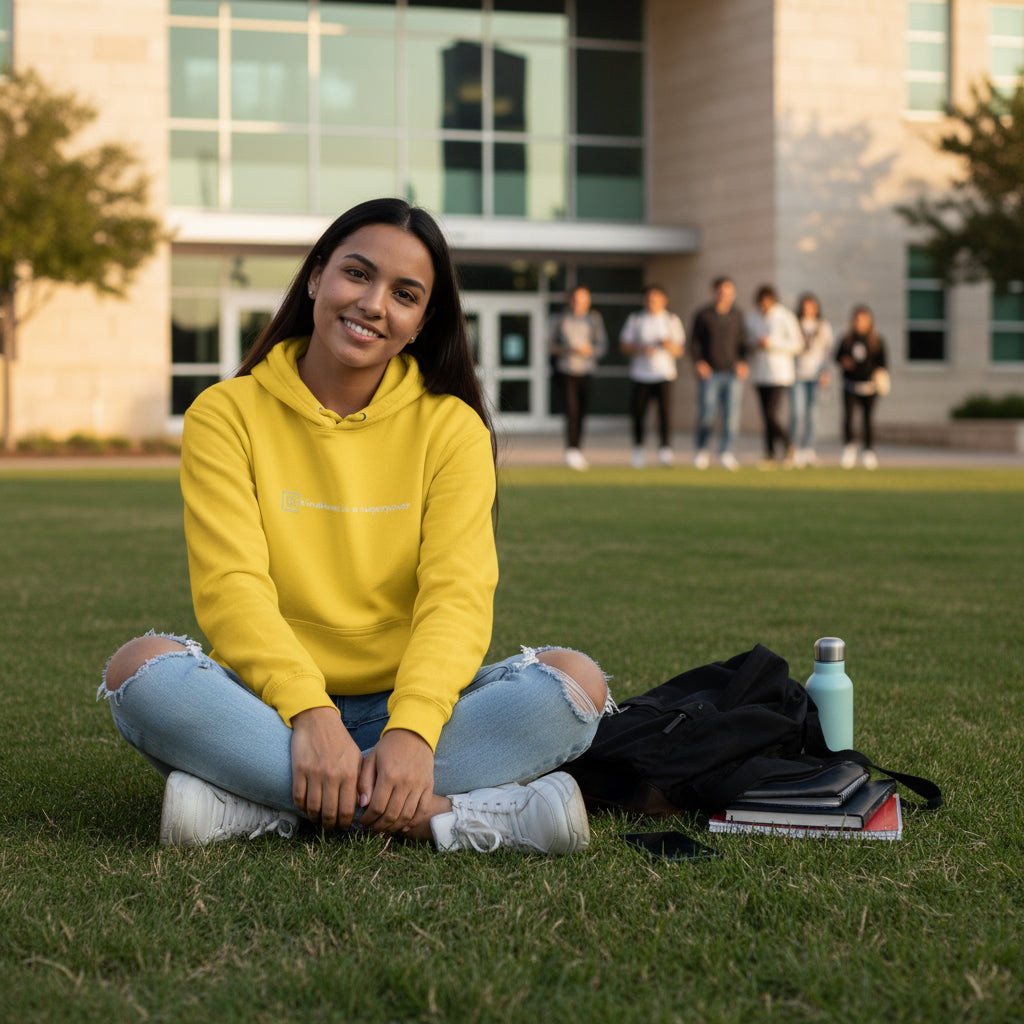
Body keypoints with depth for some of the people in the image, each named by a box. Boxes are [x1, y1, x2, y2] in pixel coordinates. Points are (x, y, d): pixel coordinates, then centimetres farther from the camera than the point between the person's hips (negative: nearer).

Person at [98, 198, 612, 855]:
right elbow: (232, 586, -10)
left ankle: (255, 806, -29)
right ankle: (446, 813, -32)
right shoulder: (227, 414, 2)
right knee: (141, 670, -31)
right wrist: (309, 712, -29)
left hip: (414, 706, 1)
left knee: (576, 681, -25)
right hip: (272, 710, -1)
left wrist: (412, 729, -28)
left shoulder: (450, 426, 4)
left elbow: (457, 595, -9)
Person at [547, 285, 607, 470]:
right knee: (572, 410, -15)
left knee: (582, 412, 8)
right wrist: (569, 349, -14)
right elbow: (550, 344, 2)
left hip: (586, 372, 3)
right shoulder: (561, 320, -1)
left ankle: (578, 451, 20)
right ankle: (571, 450, -16)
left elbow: (602, 345, 5)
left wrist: (590, 350, -16)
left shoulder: (594, 320, 5)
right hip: (567, 371, -3)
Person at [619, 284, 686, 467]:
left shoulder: (672, 320, 9)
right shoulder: (635, 320, 7)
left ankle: (665, 450, -9)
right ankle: (637, 450, 15)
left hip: (664, 374, 0)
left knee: (665, 411, -12)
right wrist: (641, 349, -14)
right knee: (638, 412, 0)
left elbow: (679, 351, 8)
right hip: (641, 375, 0)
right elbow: (624, 346, 5)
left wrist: (670, 346, -15)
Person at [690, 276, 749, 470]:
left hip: (733, 373, 2)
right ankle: (701, 450, 17)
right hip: (709, 373, -2)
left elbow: (742, 341, 15)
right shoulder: (703, 314, 2)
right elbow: (694, 340, 4)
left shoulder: (736, 315, 10)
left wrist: (742, 362, 0)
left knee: (732, 414, -6)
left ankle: (726, 452, -2)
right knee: (707, 415, -4)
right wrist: (698, 362, -10)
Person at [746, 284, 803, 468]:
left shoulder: (785, 317, -5)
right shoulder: (753, 318, 11)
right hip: (759, 375, 5)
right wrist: (754, 344, -5)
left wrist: (772, 344, -17)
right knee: (766, 417, 4)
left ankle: (787, 444, 10)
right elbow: (747, 341, 19)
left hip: (780, 373, -5)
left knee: (772, 414, -13)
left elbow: (797, 344, -7)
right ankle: (769, 456, 7)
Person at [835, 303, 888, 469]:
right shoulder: (847, 339, 4)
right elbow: (838, 356, 15)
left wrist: (879, 372, -17)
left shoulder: (876, 341, 0)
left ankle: (869, 451, 16)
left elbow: (882, 361, 2)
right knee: (847, 415, -12)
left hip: (869, 385, -1)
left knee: (868, 419, 1)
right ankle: (849, 445, 9)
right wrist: (844, 362, -6)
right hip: (850, 385, 1)